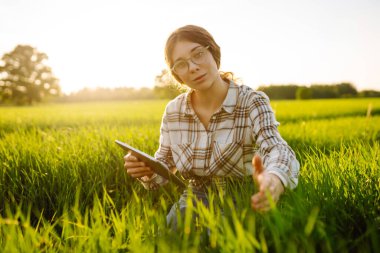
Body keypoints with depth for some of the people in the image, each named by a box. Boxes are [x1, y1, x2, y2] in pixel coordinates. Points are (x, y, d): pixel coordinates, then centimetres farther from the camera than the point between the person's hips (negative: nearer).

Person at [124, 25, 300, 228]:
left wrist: (275, 179, -54)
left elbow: (277, 148, -29)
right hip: (195, 200, 3)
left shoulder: (252, 102, -12)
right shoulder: (173, 111, -1)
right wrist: (146, 169, -17)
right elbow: (164, 166, 8)